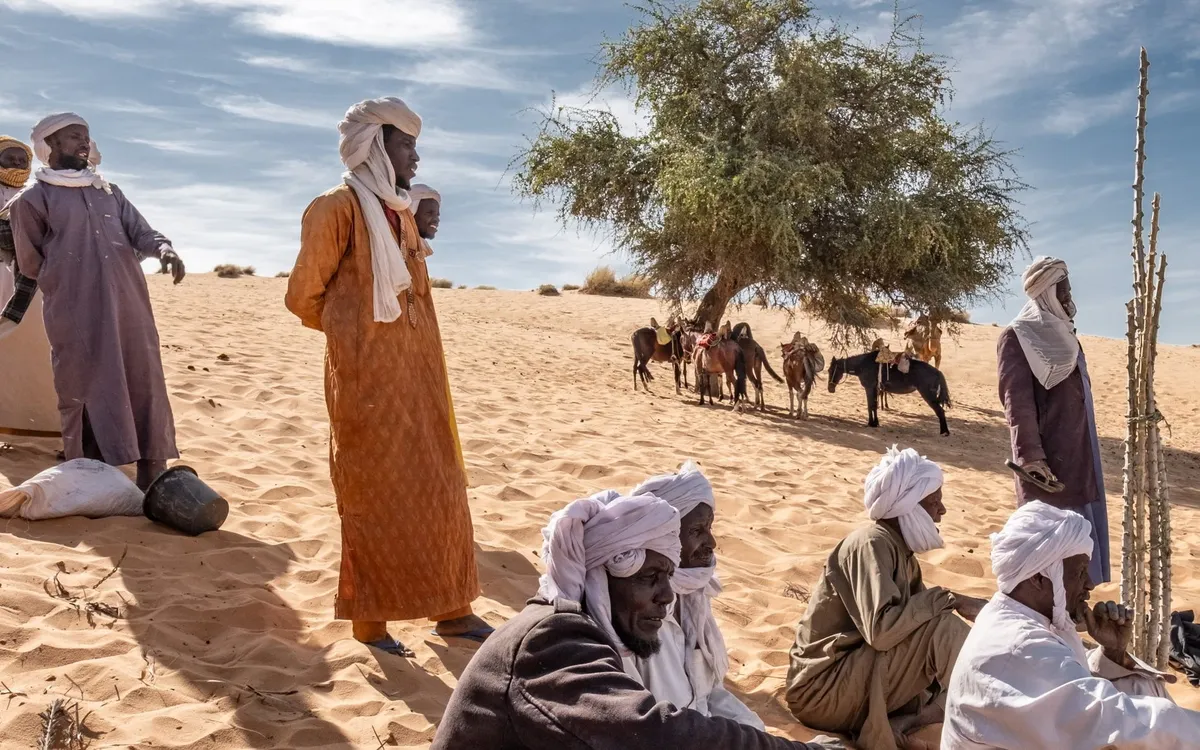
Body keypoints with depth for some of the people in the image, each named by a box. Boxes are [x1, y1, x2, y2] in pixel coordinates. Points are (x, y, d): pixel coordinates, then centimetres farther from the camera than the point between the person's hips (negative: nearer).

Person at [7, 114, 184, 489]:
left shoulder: (109, 192, 19)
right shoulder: (32, 199, 5)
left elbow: (141, 233, 6)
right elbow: (31, 265, 10)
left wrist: (163, 247, -15)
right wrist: (71, 281, 6)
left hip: (130, 309, 5)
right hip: (77, 317, -4)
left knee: (145, 386, 3)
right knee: (86, 394, -4)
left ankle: (151, 477, 10)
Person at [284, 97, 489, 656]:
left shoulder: (402, 213, 14)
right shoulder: (338, 208, -9)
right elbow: (303, 298, -5)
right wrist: (352, 334, 10)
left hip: (417, 374, 8)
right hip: (367, 379, -7)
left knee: (437, 489, 10)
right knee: (374, 495, 1)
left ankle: (449, 609, 19)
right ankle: (369, 617, 14)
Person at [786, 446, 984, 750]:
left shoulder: (897, 546, 8)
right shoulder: (872, 543, -18)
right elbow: (881, 630, -30)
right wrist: (944, 598, -21)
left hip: (851, 673, 9)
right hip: (821, 689, -9)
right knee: (942, 628, -20)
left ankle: (890, 724, -4)